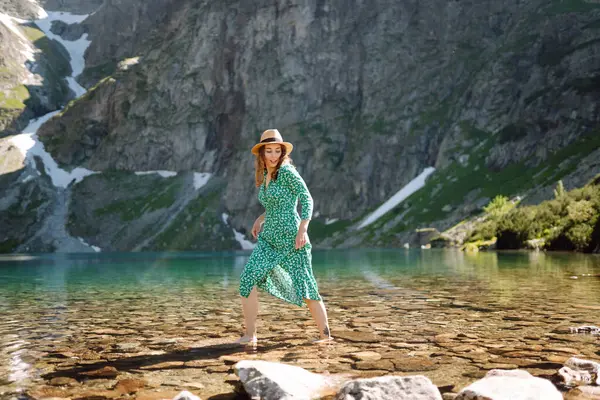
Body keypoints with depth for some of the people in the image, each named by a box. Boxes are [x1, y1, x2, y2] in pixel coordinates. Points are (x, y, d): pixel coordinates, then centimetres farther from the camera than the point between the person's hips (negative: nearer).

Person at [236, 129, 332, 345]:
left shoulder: (287, 171, -11)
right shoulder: (265, 175, 11)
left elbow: (307, 200, -13)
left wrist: (302, 230, -22)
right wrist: (261, 219, 15)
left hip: (291, 239, -7)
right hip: (268, 238, 7)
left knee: (306, 288, 0)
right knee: (248, 278, -8)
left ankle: (325, 334, 17)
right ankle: (250, 335, -2)